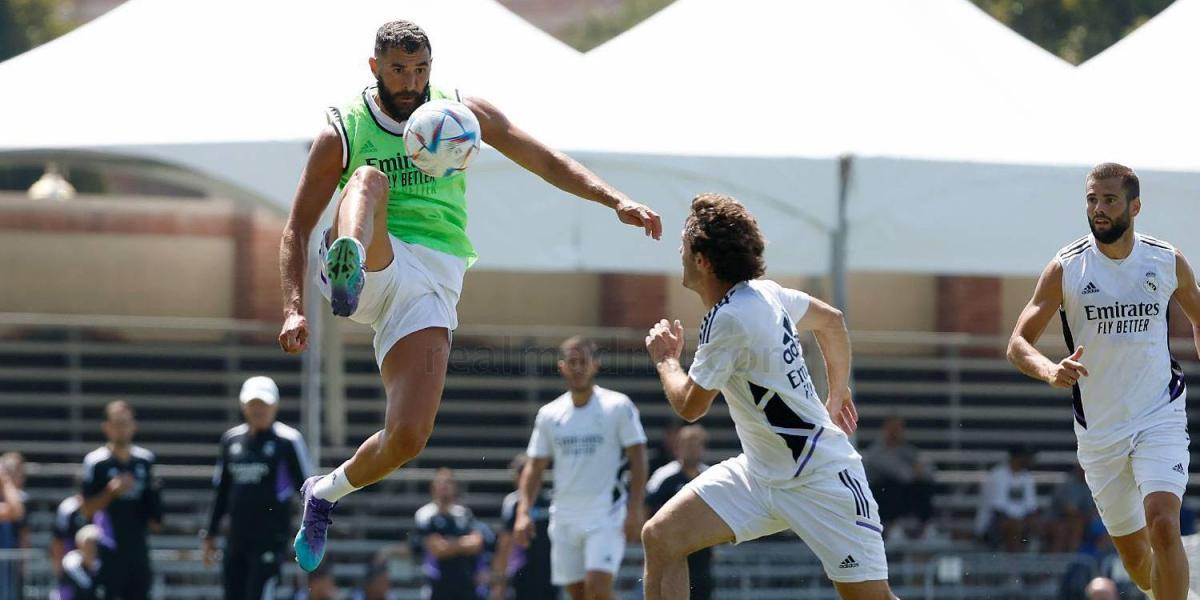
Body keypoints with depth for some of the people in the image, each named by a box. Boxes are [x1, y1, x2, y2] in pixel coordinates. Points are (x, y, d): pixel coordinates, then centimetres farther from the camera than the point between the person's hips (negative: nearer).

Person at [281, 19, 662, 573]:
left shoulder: (462, 112, 10)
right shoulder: (344, 131, 3)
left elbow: (545, 161, 14)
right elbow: (297, 228, 5)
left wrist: (615, 201, 0)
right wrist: (294, 309, -9)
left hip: (432, 284, 2)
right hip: (375, 266, -2)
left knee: (408, 438, -14)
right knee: (371, 177, -33)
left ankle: (327, 493, 17)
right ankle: (347, 272, -67)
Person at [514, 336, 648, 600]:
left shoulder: (618, 407, -4)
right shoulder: (549, 415, 8)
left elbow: (638, 460, -5)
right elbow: (534, 467, 12)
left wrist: (635, 511, -14)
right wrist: (523, 512, -1)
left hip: (606, 517, -5)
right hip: (565, 517, 5)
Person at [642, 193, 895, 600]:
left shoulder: (727, 320, -23)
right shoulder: (764, 292, 2)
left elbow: (689, 407, -10)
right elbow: (831, 320, 21)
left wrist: (665, 360, 9)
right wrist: (838, 392, 32)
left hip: (819, 479, -9)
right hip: (761, 471, 9)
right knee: (660, 538, -3)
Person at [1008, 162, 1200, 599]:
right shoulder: (1066, 268, -7)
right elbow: (1018, 344, -9)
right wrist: (1049, 371, -31)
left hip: (1160, 417, -1)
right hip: (1098, 428, 1)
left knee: (1163, 524, -23)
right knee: (1131, 549, 11)